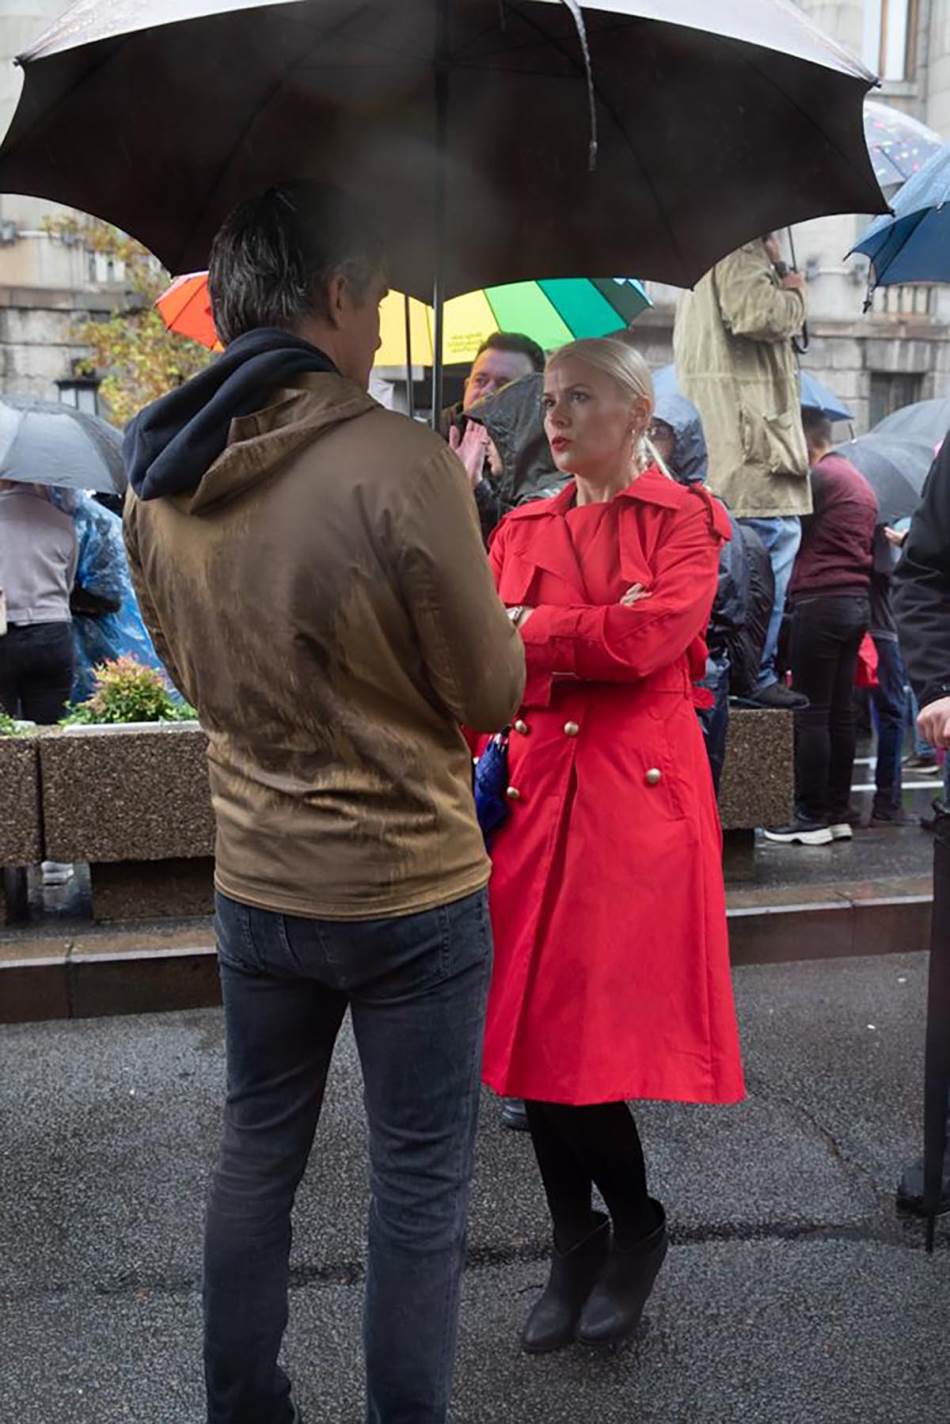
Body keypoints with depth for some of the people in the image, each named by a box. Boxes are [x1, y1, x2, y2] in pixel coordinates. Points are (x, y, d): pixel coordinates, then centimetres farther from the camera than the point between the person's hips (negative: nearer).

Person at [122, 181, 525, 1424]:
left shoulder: (158, 482, -2)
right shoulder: (401, 461, -21)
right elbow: (489, 693, -11)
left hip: (253, 885, 6)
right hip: (411, 887, -5)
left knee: (257, 1154, 22)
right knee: (419, 1183, 11)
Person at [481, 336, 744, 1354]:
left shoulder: (684, 519, 3)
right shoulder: (521, 529, 16)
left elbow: (648, 636, -14)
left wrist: (528, 629, -4)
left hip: (639, 791, -4)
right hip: (532, 790, 5)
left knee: (602, 1026, -5)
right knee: (532, 1022, 4)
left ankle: (634, 1229, 21)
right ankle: (576, 1241, 23)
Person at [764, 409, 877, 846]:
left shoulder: (819, 476, -9)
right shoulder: (860, 481, 20)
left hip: (820, 602, -9)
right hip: (856, 601, 9)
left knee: (811, 713, -5)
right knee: (840, 713, 10)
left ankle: (812, 817, -2)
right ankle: (838, 814, 14)